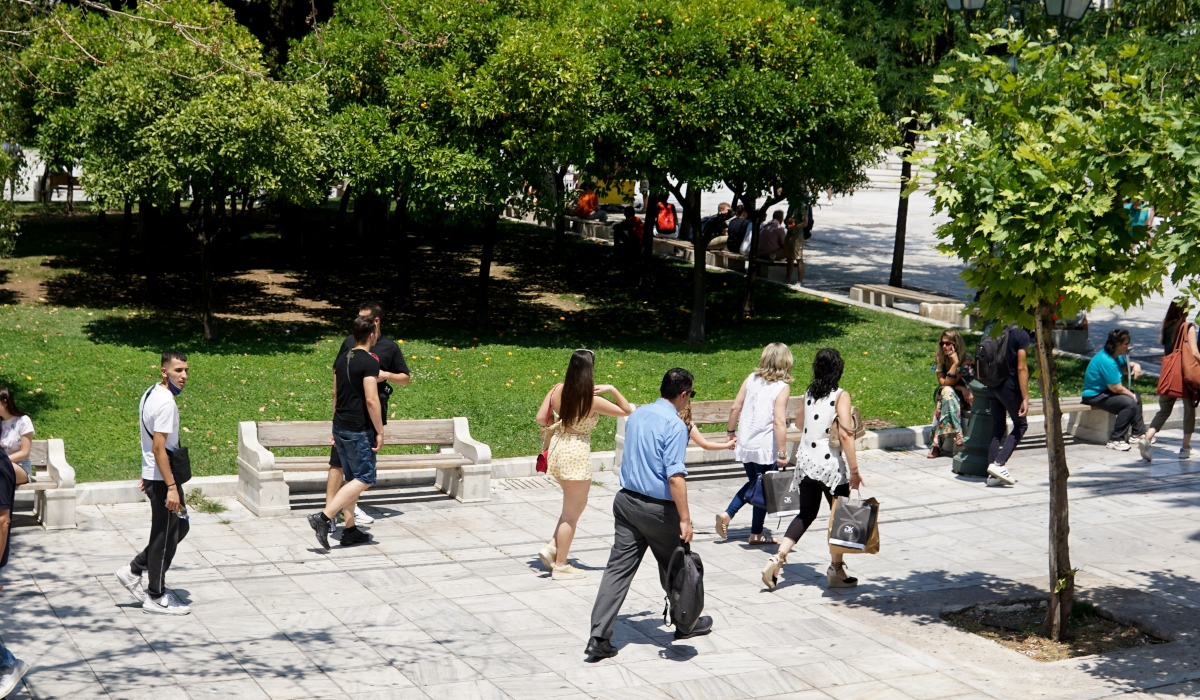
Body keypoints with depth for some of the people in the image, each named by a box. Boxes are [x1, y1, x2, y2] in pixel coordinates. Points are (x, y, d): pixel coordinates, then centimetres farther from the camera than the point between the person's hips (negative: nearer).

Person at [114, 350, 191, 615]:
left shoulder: (151, 394, 9)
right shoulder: (166, 402, -21)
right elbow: (159, 448, -25)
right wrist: (171, 487, -24)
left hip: (153, 475, 10)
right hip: (162, 479, -10)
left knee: (179, 527, 20)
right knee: (165, 536, 2)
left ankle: (134, 571, 22)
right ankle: (156, 598, 13)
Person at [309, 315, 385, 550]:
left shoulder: (342, 359, 11)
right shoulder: (369, 362, -15)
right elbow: (371, 400, -20)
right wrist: (379, 431, -12)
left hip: (340, 426, 9)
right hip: (359, 431, -9)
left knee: (353, 479, 15)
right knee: (364, 479, -3)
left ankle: (350, 531, 17)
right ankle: (324, 517, -14)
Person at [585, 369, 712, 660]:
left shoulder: (637, 414, 7)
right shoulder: (674, 425, -17)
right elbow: (675, 476, -23)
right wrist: (685, 519, -20)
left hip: (626, 500, 6)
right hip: (658, 508, -6)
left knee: (618, 568, 3)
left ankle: (598, 638, -3)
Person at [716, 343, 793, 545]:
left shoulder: (752, 379, 3)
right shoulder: (782, 388, -12)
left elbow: (735, 408, 4)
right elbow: (779, 422, -19)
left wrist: (731, 432, 18)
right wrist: (782, 452, -17)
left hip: (745, 443, 5)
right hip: (766, 447, -5)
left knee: (753, 482, 24)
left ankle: (726, 515, 12)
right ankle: (756, 534, 19)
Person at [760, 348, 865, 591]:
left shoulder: (809, 394, 5)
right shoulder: (840, 396, -13)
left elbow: (799, 422, 20)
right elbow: (845, 434, -19)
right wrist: (854, 470, -16)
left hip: (806, 462, 6)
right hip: (831, 464, -6)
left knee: (806, 514, 17)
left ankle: (777, 559, 6)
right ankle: (836, 571, 19)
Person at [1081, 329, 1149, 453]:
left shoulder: (1116, 356, 5)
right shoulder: (1106, 361, -28)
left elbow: (1127, 363, 27)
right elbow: (1116, 388, -27)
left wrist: (1136, 366, 2)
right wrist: (1131, 395, -10)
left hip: (1105, 392, 12)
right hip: (1095, 396, -12)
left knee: (1137, 396, 17)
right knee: (1130, 403, -27)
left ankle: (1137, 434, 25)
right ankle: (1115, 440, -22)